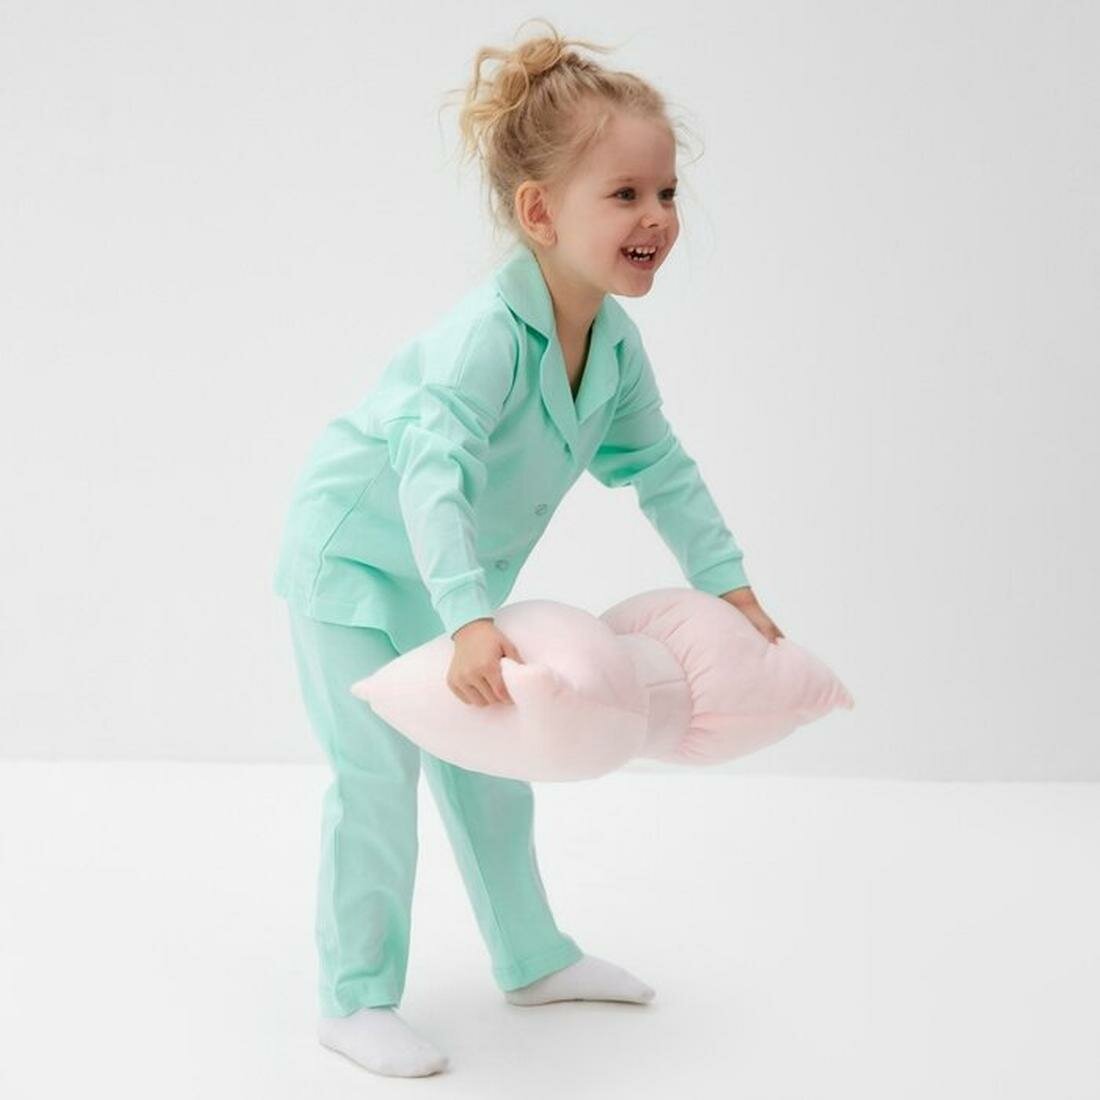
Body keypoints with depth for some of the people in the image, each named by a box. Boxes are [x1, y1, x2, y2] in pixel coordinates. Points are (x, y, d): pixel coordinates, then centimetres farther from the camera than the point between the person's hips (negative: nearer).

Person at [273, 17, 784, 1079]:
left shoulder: (615, 344, -7)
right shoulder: (488, 331, -34)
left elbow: (662, 471, 5)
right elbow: (429, 470, -44)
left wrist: (731, 588, 6)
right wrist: (470, 620, -54)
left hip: (454, 580, 8)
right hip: (353, 555, -8)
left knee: (486, 766, 17)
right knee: (378, 774, -10)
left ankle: (533, 959, 32)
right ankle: (355, 1002, 3)